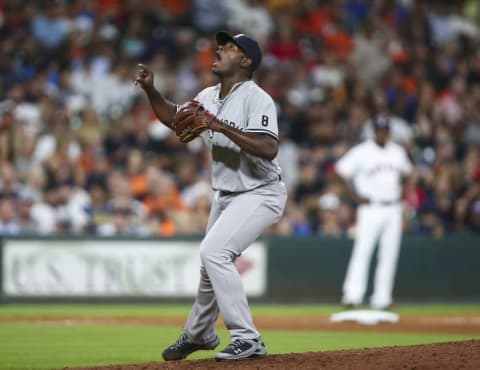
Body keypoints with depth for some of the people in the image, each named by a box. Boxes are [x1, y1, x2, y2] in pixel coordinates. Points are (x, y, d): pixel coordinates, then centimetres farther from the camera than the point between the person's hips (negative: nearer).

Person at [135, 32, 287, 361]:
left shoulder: (256, 99, -19)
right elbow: (174, 118, 21)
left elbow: (269, 148, -32)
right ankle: (199, 334, 43)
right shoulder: (209, 97, 6)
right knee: (212, 260, 19)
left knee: (214, 251, -24)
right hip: (226, 196, 9)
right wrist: (150, 90, 5)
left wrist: (223, 127, -33)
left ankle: (248, 339, -20)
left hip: (260, 195, -9)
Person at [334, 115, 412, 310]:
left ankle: (382, 298, 8)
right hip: (370, 208, -5)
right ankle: (352, 295, -17)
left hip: (393, 210, 5)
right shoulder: (361, 152, -5)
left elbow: (404, 171, 27)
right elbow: (342, 170, -5)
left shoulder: (398, 152, 11)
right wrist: (356, 195, -9)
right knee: (362, 251, -13)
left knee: (389, 255, 3)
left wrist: (399, 190, 12)